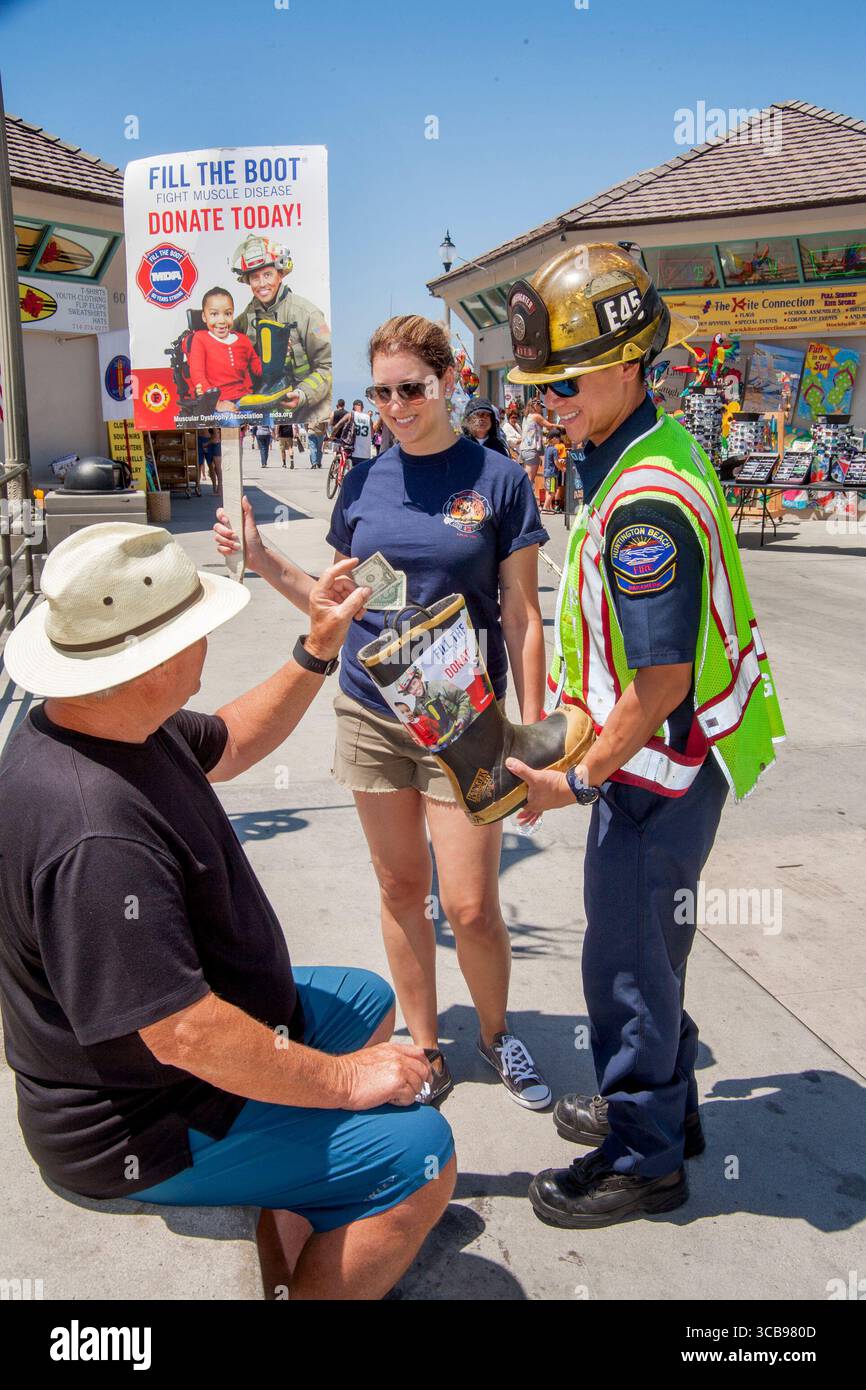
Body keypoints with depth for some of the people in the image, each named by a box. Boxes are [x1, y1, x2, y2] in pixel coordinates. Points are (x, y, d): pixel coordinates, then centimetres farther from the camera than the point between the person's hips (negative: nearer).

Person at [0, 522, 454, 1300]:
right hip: (140, 1130, -10)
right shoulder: (94, 836, -37)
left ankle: (293, 1218, 29)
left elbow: (231, 744, 14)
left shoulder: (121, 726, -5)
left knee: (368, 1001, 24)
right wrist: (341, 1080, -21)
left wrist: (319, 650, 2)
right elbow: (184, 1035, -34)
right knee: (419, 1150, -14)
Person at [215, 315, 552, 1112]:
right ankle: (426, 1052, 30)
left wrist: (533, 735, -5)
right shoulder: (365, 483, 5)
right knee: (402, 891, 12)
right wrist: (263, 561, -2)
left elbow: (522, 617, -3)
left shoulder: (497, 480, -4)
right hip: (371, 711, 3)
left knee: (470, 906, -1)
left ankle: (497, 1033, 29)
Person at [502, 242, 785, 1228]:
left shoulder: (645, 502, -27)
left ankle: (642, 1158, 25)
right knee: (649, 943, 23)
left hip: (659, 766, -10)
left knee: (627, 958, 5)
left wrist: (579, 781, -17)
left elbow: (662, 679, -27)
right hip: (664, 758, 10)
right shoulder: (656, 447, 6)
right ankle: (664, 1104, 42)